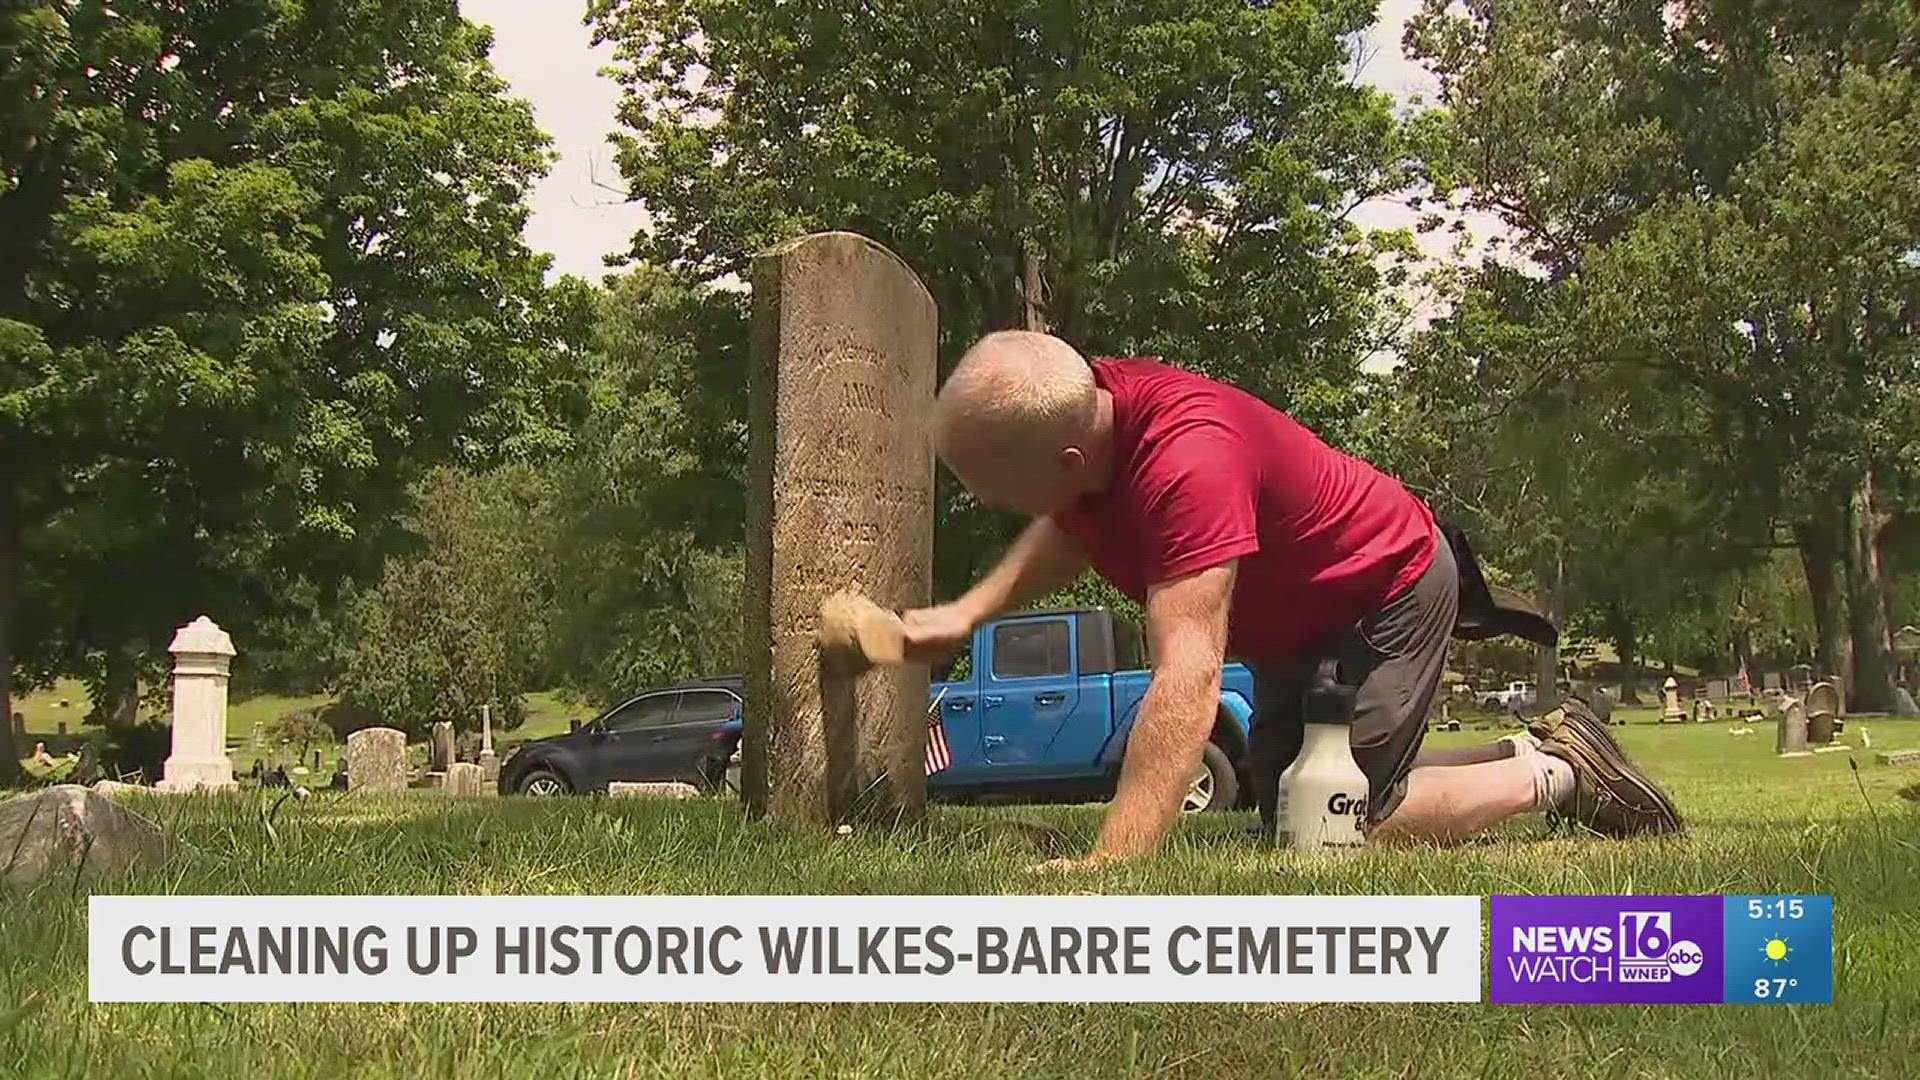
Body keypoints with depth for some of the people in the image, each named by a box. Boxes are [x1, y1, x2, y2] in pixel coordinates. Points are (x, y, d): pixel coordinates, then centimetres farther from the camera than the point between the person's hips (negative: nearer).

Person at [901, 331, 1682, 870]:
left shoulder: (1187, 461, -45)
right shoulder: (1080, 404, -18)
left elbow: (1188, 680, -52)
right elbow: (1070, 526, 7)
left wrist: (1109, 866, -58)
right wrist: (968, 613, -8)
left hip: (1391, 590, -9)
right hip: (1300, 618, 9)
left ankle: (1550, 773, 9)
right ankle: (1525, 756, 27)